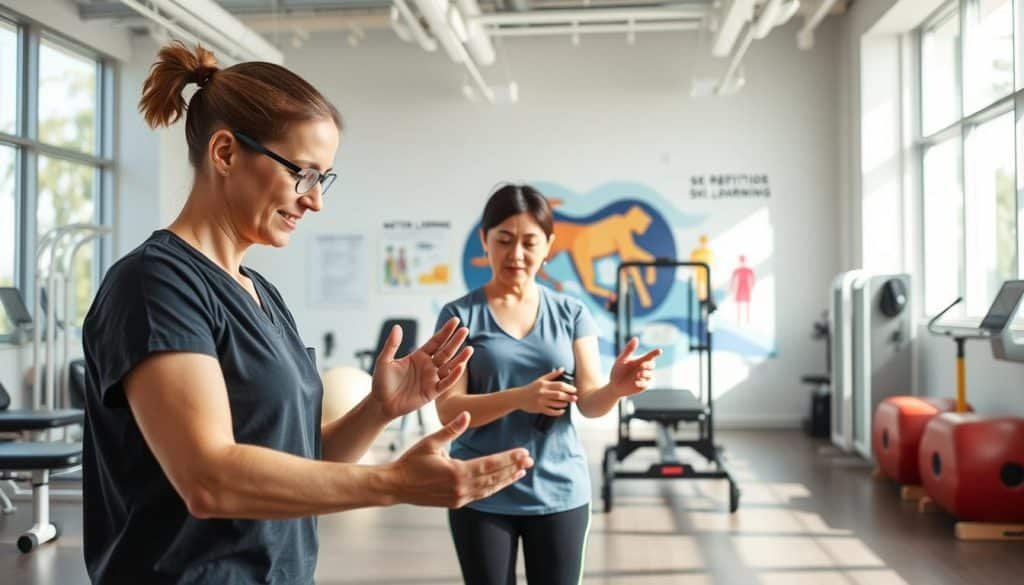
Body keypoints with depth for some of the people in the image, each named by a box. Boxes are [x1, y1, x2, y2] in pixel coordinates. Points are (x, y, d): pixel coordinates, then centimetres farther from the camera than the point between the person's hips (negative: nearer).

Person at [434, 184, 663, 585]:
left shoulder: (571, 313, 3)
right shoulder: (460, 316, -4)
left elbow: (589, 402, -1)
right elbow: (449, 410, -11)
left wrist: (616, 388, -24)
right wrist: (520, 398, -27)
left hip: (559, 490, 2)